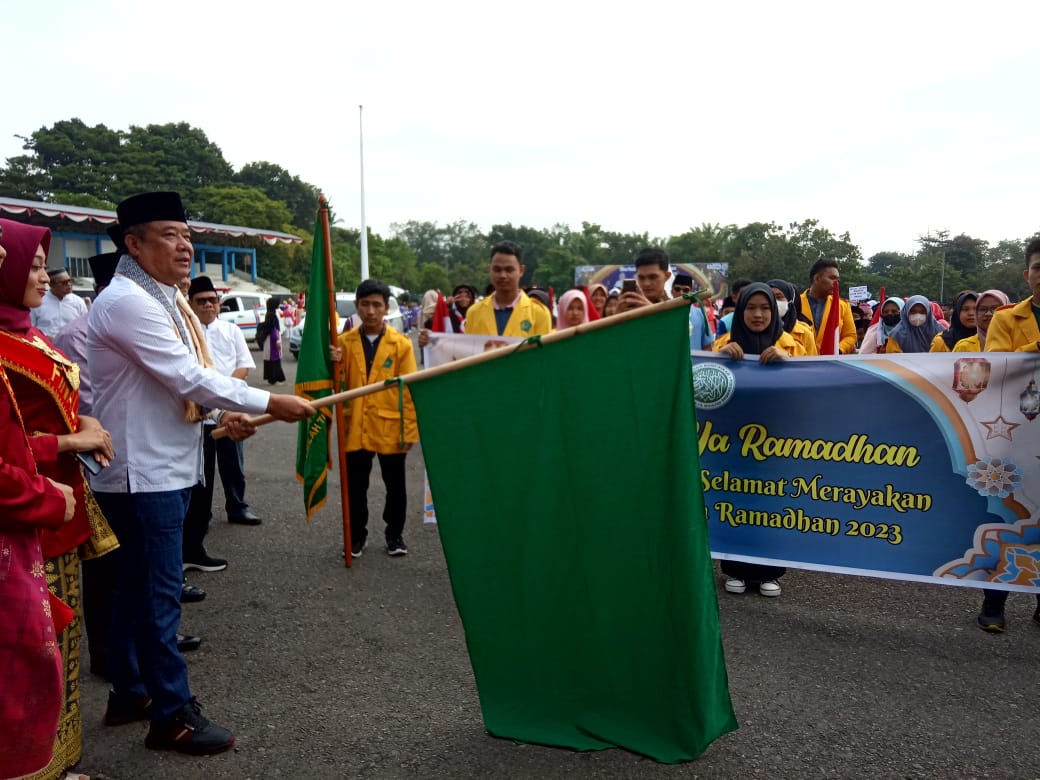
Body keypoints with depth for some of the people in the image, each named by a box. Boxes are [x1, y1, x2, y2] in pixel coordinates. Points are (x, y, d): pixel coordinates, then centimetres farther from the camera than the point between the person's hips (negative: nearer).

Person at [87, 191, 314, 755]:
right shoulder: (127, 302, -18)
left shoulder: (166, 300, 14)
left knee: (136, 584, 17)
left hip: (166, 467, 10)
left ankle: (129, 694, 30)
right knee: (160, 591, -3)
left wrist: (224, 413, 0)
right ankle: (172, 715, 8)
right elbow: (186, 377, -24)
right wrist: (269, 404, -19)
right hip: (143, 471, -10)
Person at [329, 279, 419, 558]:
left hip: (390, 428, -2)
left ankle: (395, 534, 27)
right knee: (355, 486, 10)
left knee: (395, 486, 10)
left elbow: (409, 390, -5)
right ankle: (357, 535, 27)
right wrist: (335, 367, -16)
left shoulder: (401, 344, -4)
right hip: (355, 428, 2)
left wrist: (410, 430, -8)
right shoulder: (344, 342, 2)